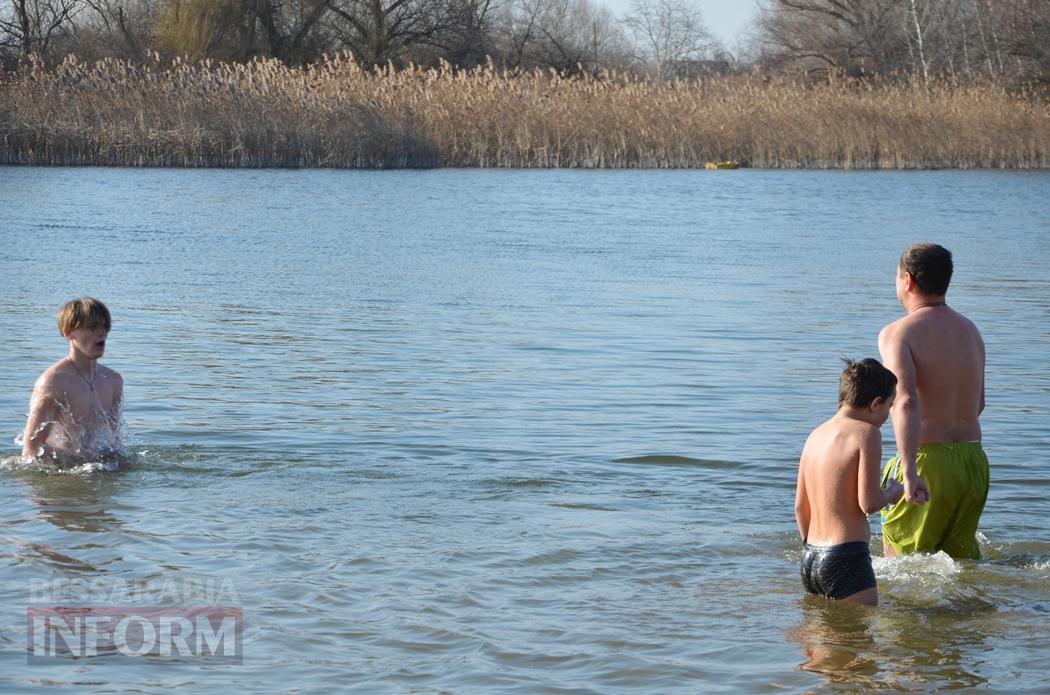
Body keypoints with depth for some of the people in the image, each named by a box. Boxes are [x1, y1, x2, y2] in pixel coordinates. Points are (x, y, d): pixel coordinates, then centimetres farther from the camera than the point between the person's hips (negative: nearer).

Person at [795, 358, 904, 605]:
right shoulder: (866, 433, -9)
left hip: (809, 559, 8)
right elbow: (869, 503, -15)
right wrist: (893, 492, 6)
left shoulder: (816, 435, 13)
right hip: (846, 559, -8)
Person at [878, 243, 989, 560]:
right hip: (975, 461, 6)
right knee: (964, 559, 17)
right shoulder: (971, 331, 12)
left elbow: (906, 401, -25)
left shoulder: (898, 333, -9)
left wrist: (909, 471, -34)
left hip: (930, 461, -6)